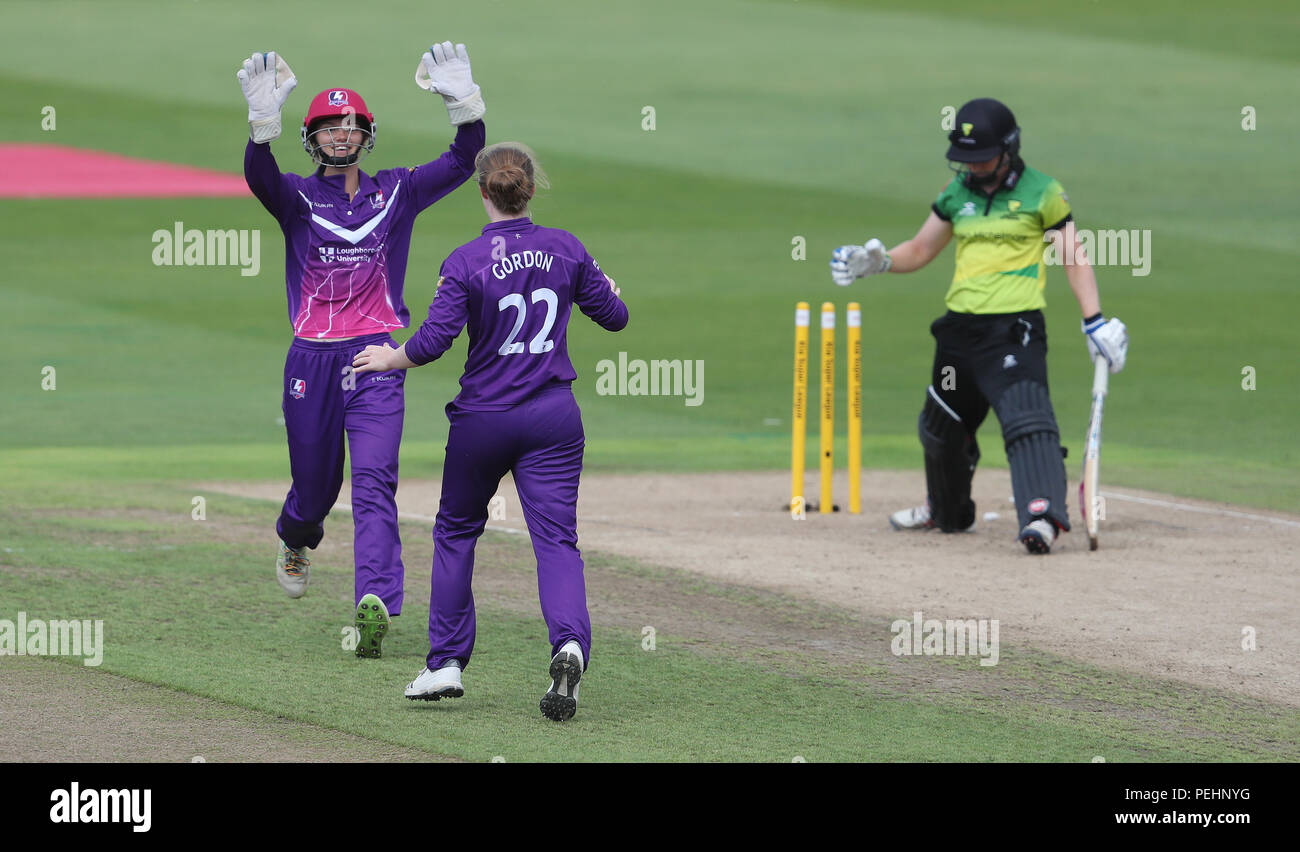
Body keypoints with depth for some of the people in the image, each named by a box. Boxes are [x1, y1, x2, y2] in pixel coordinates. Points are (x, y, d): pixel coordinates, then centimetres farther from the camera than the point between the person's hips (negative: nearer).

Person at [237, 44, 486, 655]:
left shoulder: (396, 192, 9)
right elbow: (260, 178, -20)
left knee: (374, 484, -15)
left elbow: (462, 163, -1)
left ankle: (374, 602, -28)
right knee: (314, 485, 13)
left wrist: (464, 104, -18)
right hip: (311, 360, 0)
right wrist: (263, 122, -38)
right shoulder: (297, 197, 3)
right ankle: (295, 542, 48)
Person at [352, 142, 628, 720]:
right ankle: (569, 644, -29)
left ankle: (447, 662, 20)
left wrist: (390, 360, 4)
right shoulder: (565, 249, 0)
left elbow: (434, 341, -16)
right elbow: (614, 316, 10)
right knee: (556, 536, -3)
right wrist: (602, 286, 32)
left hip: (482, 420, -2)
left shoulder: (466, 262, -10)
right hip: (553, 419, 2)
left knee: (456, 530, 18)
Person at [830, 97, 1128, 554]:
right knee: (941, 426, 18)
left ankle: (1043, 514, -37)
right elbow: (920, 250, 20)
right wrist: (876, 261, 0)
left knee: (1026, 416, -25)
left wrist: (1095, 322, -10)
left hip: (1015, 329, -6)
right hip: (960, 328, 6)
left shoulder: (1042, 193, -1)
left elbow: (1074, 257, -1)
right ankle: (947, 510, 42)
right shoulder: (957, 192, 12)